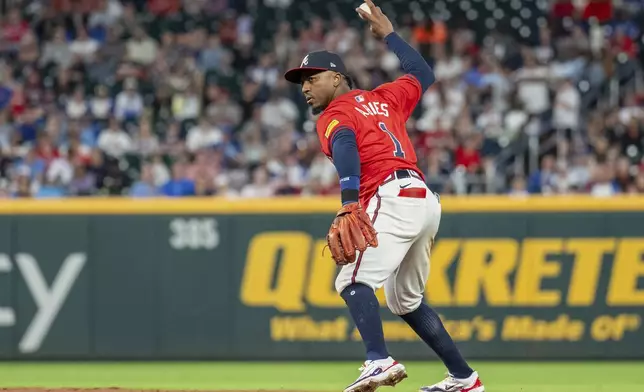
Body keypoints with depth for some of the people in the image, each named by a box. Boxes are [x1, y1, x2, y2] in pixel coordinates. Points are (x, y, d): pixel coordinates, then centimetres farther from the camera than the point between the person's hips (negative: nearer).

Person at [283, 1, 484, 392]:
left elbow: (345, 149, -17)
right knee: (406, 299, 22)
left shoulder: (335, 113, 4)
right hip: (427, 200, 9)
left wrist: (349, 204, -32)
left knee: (354, 281, -21)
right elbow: (423, 75, 42)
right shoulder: (383, 98, 25)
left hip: (392, 197, -9)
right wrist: (389, 34, 48)